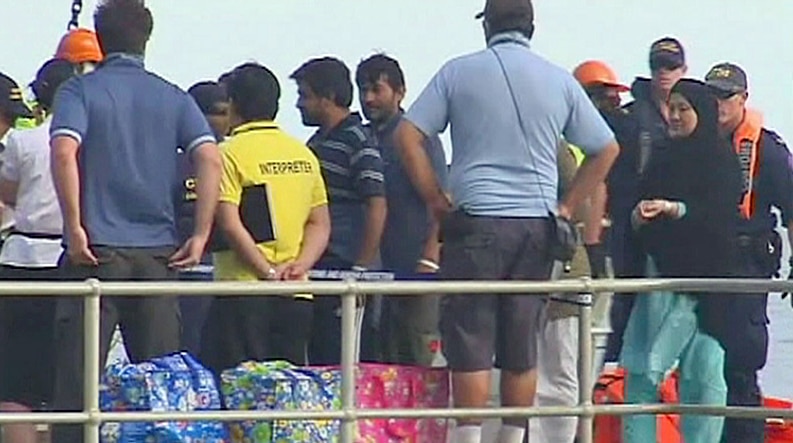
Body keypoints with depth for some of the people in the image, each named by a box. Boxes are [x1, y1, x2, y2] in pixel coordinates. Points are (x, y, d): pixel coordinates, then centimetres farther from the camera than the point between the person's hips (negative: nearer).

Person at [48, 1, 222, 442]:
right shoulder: (174, 98, 9)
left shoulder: (80, 91, 1)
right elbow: (210, 158, -4)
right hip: (158, 253, 3)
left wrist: (75, 227, -14)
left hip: (97, 251, -3)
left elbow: (64, 151, -17)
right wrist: (200, 236, -3)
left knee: (79, 374, -2)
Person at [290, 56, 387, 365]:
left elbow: (377, 207, -16)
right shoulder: (317, 142, 19)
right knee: (319, 360, 9)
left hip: (343, 269, -9)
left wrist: (361, 269, -18)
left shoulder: (357, 141, -9)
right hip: (318, 271, 9)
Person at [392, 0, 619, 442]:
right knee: (522, 347, 8)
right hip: (538, 226, 3)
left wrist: (437, 199, 2)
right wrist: (566, 206, 15)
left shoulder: (459, 72, 1)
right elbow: (606, 149, 13)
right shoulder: (560, 80, 8)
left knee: (470, 341, -1)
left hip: (477, 222, -3)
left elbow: (408, 135, -4)